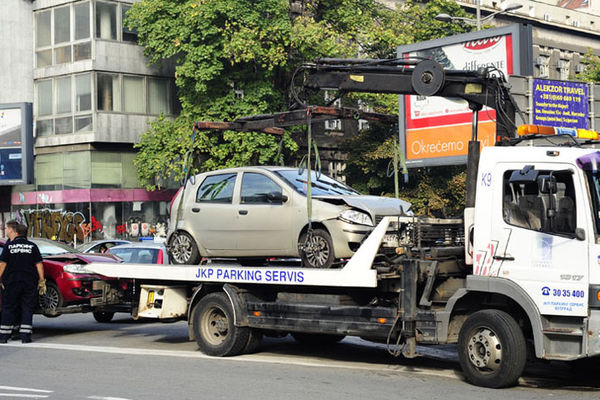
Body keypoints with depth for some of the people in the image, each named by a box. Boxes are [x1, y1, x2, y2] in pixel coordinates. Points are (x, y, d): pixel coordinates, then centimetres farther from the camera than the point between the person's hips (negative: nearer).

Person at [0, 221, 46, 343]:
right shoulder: (32, 246, 5)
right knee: (27, 309, 5)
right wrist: (42, 280, 3)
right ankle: (25, 336, -1)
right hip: (30, 282, 1)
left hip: (12, 282, -1)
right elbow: (39, 264, 2)